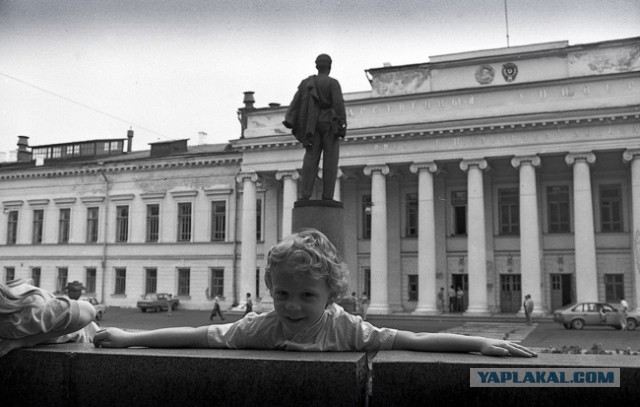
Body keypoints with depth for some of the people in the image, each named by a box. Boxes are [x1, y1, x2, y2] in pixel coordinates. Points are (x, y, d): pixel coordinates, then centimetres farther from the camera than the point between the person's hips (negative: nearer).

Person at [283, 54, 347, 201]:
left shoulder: (307, 82, 12)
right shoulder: (333, 83, -3)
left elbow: (296, 102, 2)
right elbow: (338, 103, -14)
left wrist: (289, 122, -3)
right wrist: (342, 125, -13)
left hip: (313, 126, 4)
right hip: (330, 124, -4)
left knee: (310, 159, -1)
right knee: (330, 161, -3)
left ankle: (306, 195, -12)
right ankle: (327, 196, -9)